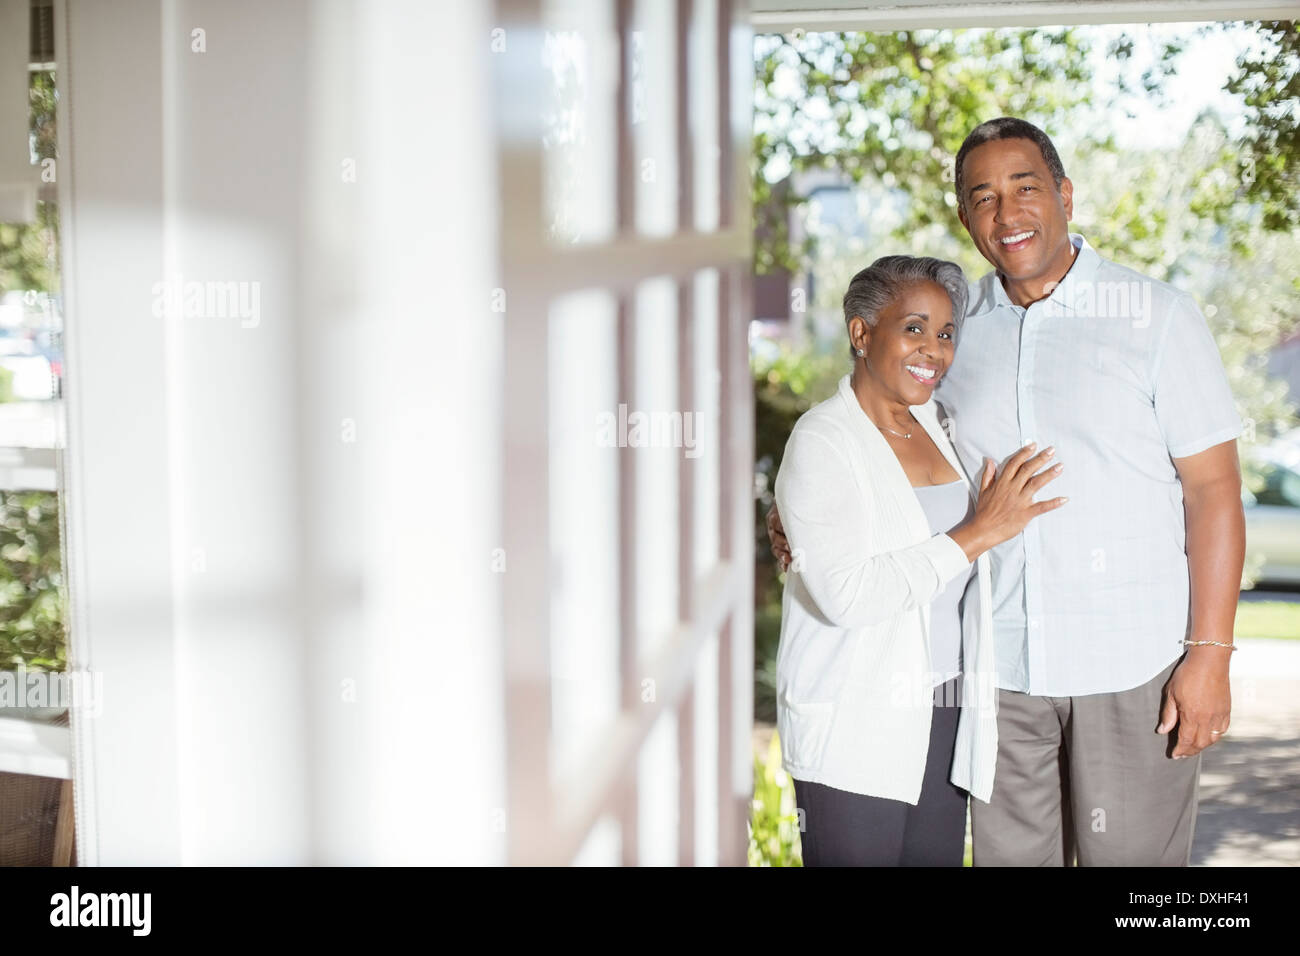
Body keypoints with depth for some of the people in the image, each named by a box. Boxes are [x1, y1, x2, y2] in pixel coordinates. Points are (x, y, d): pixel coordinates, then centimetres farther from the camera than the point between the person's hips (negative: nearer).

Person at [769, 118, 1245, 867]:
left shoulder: (1158, 317, -2)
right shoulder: (955, 332, 7)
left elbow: (1213, 489, -4)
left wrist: (1210, 652, -11)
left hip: (1134, 665, -3)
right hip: (1001, 667, 3)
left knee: (1135, 855, 3)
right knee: (1008, 852, 10)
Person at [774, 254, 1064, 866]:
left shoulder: (934, 429, 11)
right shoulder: (822, 441, -11)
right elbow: (844, 593, -24)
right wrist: (980, 532, -19)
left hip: (943, 716, 7)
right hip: (856, 728, -7)